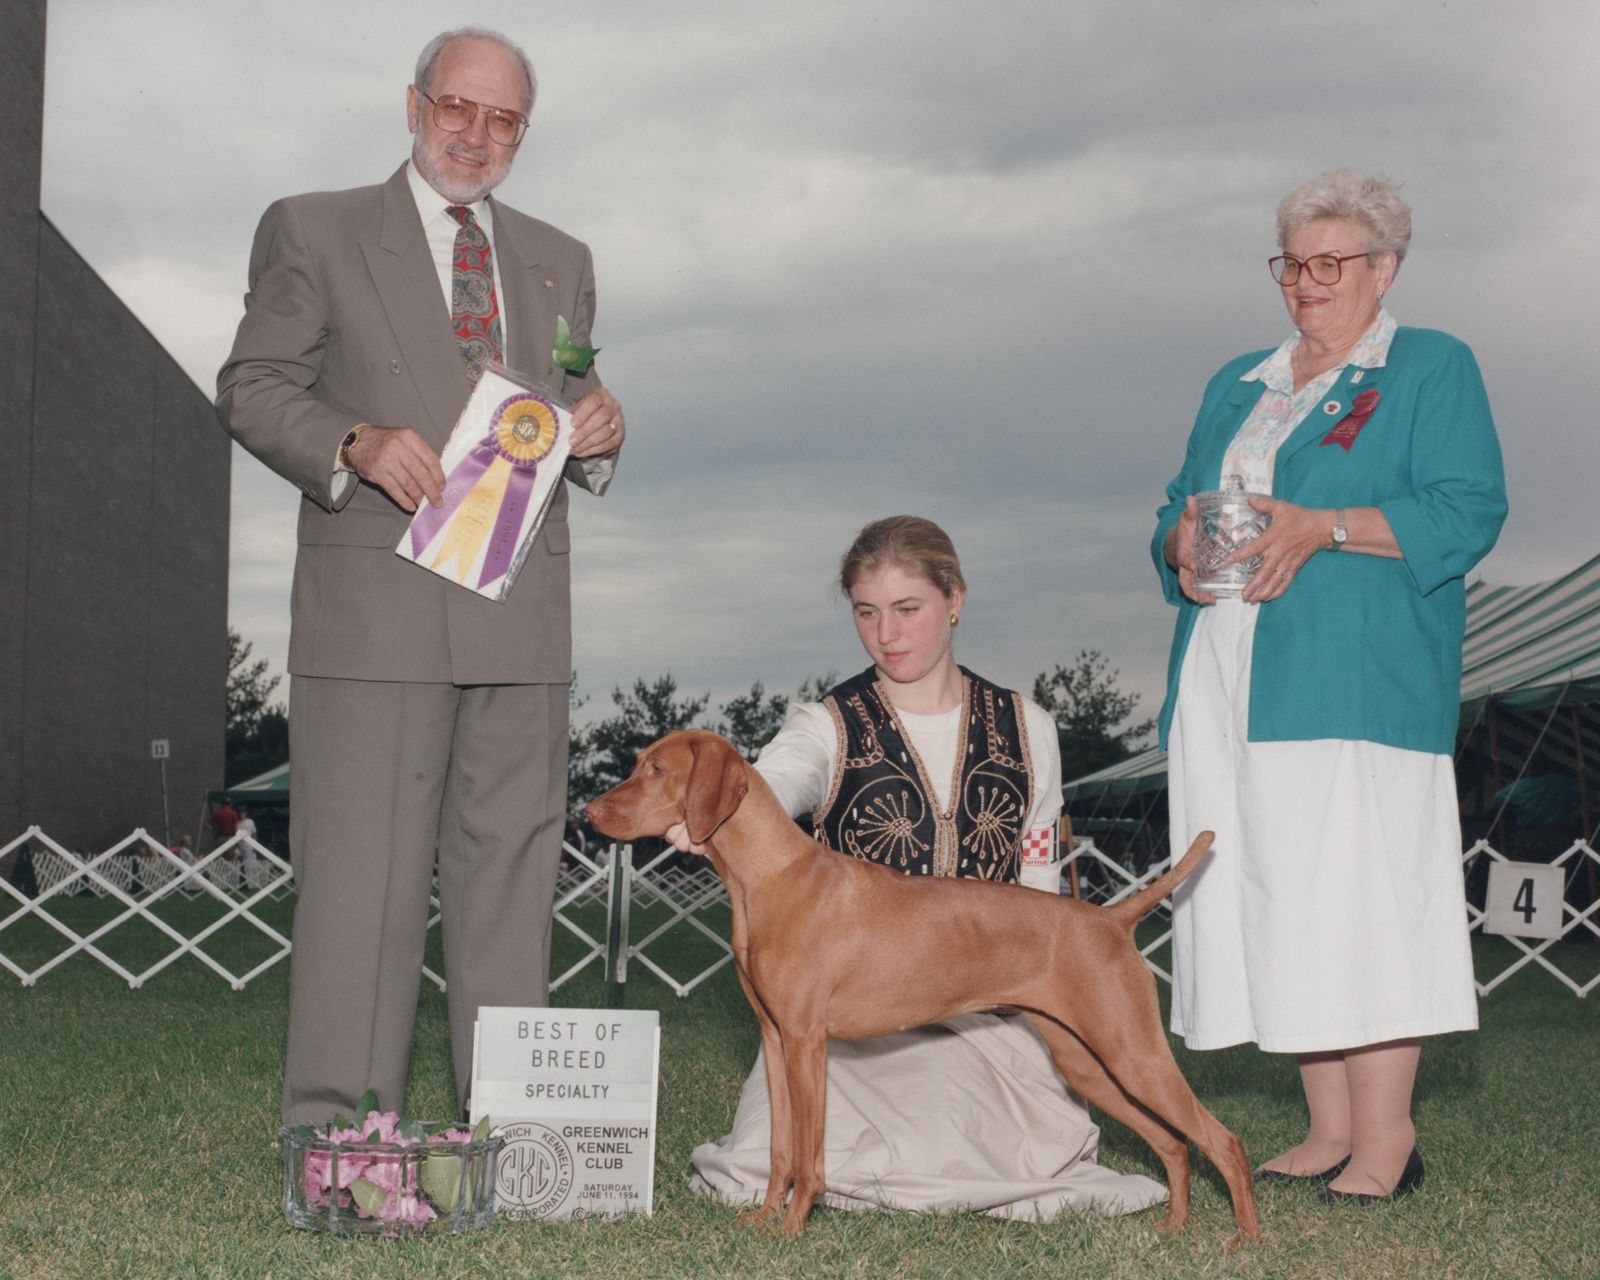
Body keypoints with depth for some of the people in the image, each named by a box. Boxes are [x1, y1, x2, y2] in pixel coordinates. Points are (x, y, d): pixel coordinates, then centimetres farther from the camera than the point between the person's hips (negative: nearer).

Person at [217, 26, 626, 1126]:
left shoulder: (560, 263, 20)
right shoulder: (314, 232, 8)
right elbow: (252, 387, 3)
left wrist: (597, 430, 0)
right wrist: (355, 445, -15)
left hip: (521, 619, 4)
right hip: (375, 608, -4)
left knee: (511, 864, 4)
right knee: (363, 871, -6)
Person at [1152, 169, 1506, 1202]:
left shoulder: (1433, 369, 5)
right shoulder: (1238, 385, 24)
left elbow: (1469, 512, -6)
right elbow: (1177, 508, 25)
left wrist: (1324, 528, -17)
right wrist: (1183, 539, 1)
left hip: (1356, 682, -6)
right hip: (1229, 683, 6)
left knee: (1358, 895, -10)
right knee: (1277, 897, 3)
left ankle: (1386, 1139, -4)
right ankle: (1329, 1130, 10)